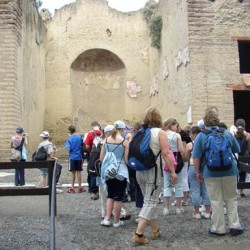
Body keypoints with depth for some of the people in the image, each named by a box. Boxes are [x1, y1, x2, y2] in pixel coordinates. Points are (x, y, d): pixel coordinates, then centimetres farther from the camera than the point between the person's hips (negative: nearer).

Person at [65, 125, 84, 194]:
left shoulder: (69, 138, -9)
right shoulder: (80, 137, -3)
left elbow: (68, 149, -15)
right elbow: (82, 146, 1)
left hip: (72, 157, -1)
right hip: (79, 157, 1)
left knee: (73, 173, 6)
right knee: (79, 172, 9)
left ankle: (72, 188, 11)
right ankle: (80, 187, 15)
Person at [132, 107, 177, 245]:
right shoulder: (160, 132, -8)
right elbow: (166, 154, -15)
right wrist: (173, 172, -12)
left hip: (140, 171, 6)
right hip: (154, 171, -6)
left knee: (149, 201, 17)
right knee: (150, 203, -3)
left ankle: (155, 231, 27)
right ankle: (138, 235, -9)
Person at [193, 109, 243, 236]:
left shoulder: (201, 136, -6)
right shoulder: (227, 133, 2)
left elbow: (196, 157, -9)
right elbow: (237, 150, 14)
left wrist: (198, 172, 2)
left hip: (211, 173, -2)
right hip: (230, 172, 2)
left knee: (216, 201, 6)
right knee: (231, 199, 15)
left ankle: (219, 229, 15)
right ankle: (234, 226, 16)